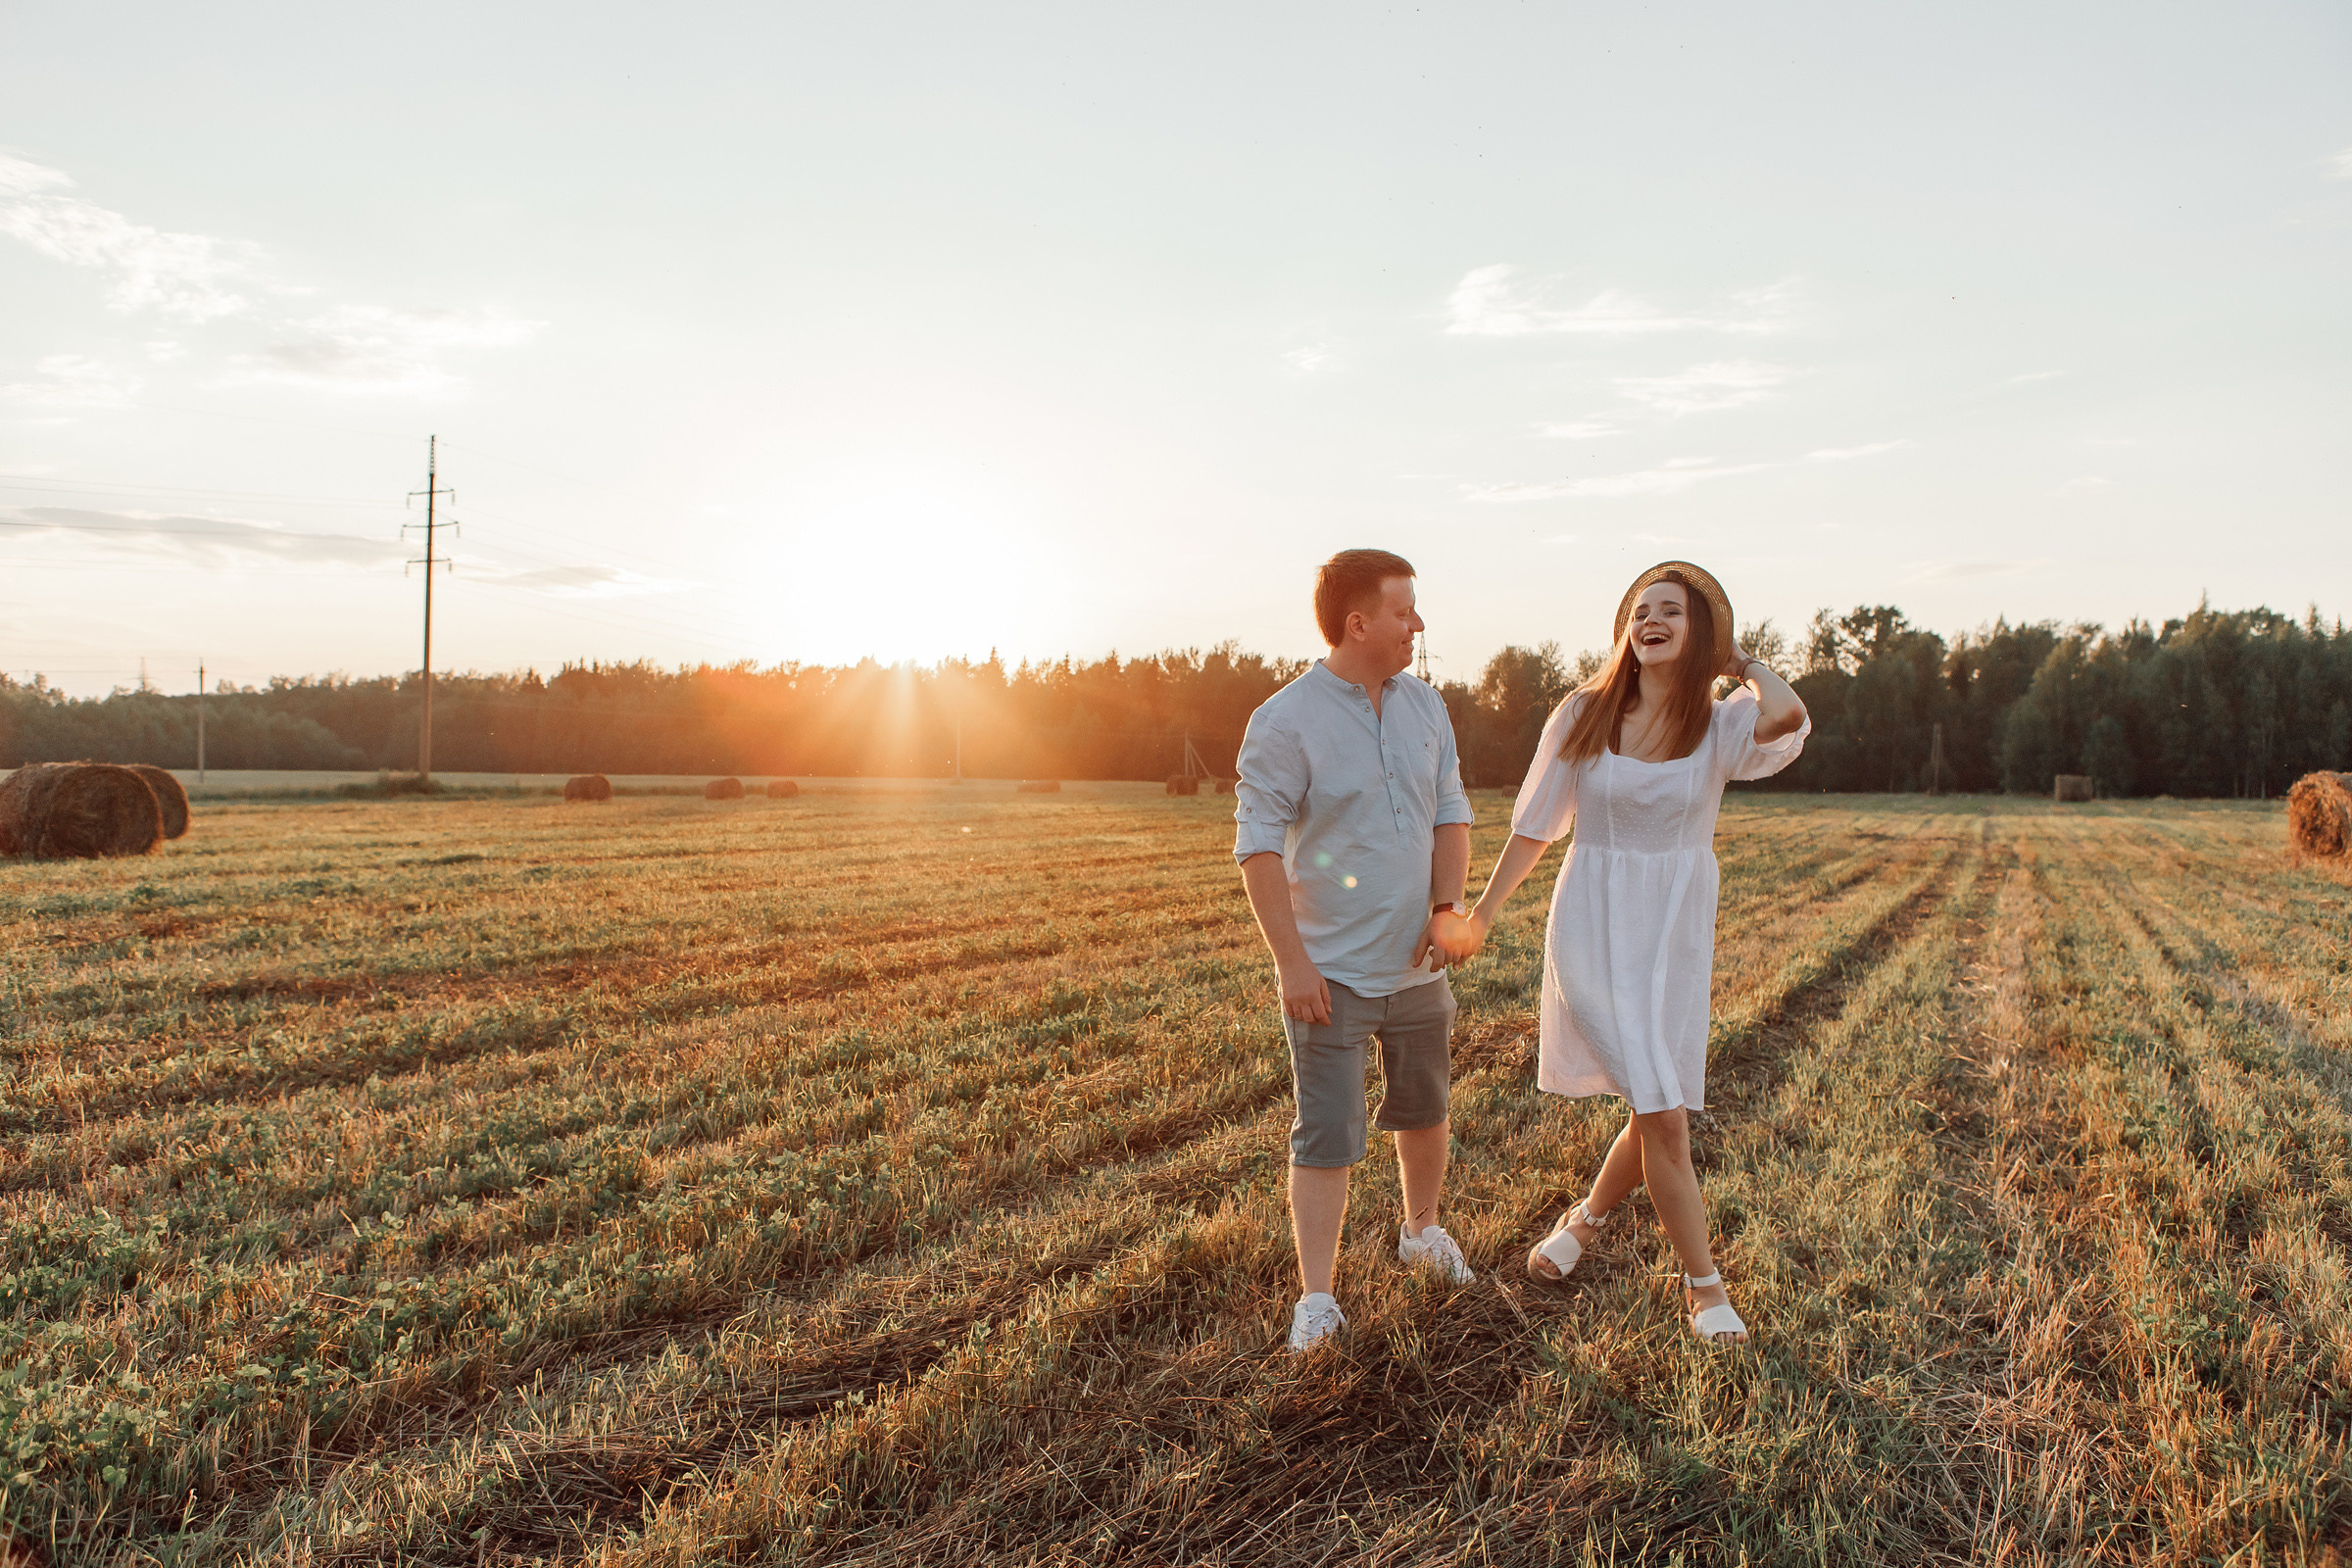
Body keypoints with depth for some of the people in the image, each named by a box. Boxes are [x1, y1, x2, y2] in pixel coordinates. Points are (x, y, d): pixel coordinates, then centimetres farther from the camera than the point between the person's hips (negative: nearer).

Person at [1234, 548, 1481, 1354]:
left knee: (1424, 1110, 21)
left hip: (1417, 962, 6)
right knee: (1325, 1135, -2)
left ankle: (1421, 1231, 45)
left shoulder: (1426, 707, 4)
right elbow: (1258, 847, -15)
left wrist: (1447, 907, -6)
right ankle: (1316, 1297, 8)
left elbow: (1451, 814, 9)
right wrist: (1291, 961, -19)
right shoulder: (1285, 722, -15)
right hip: (1331, 973, -6)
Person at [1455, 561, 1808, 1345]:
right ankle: (1704, 1286, 11)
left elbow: (1787, 717, -27)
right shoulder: (1583, 716, -2)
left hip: (1674, 936, 2)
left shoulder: (1723, 723, -2)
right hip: (1595, 928, -2)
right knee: (1662, 1114, -7)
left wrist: (1739, 658, -8)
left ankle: (1587, 1217, 40)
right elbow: (1534, 826, 5)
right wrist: (1482, 914, 6)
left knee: (1657, 1111, 11)